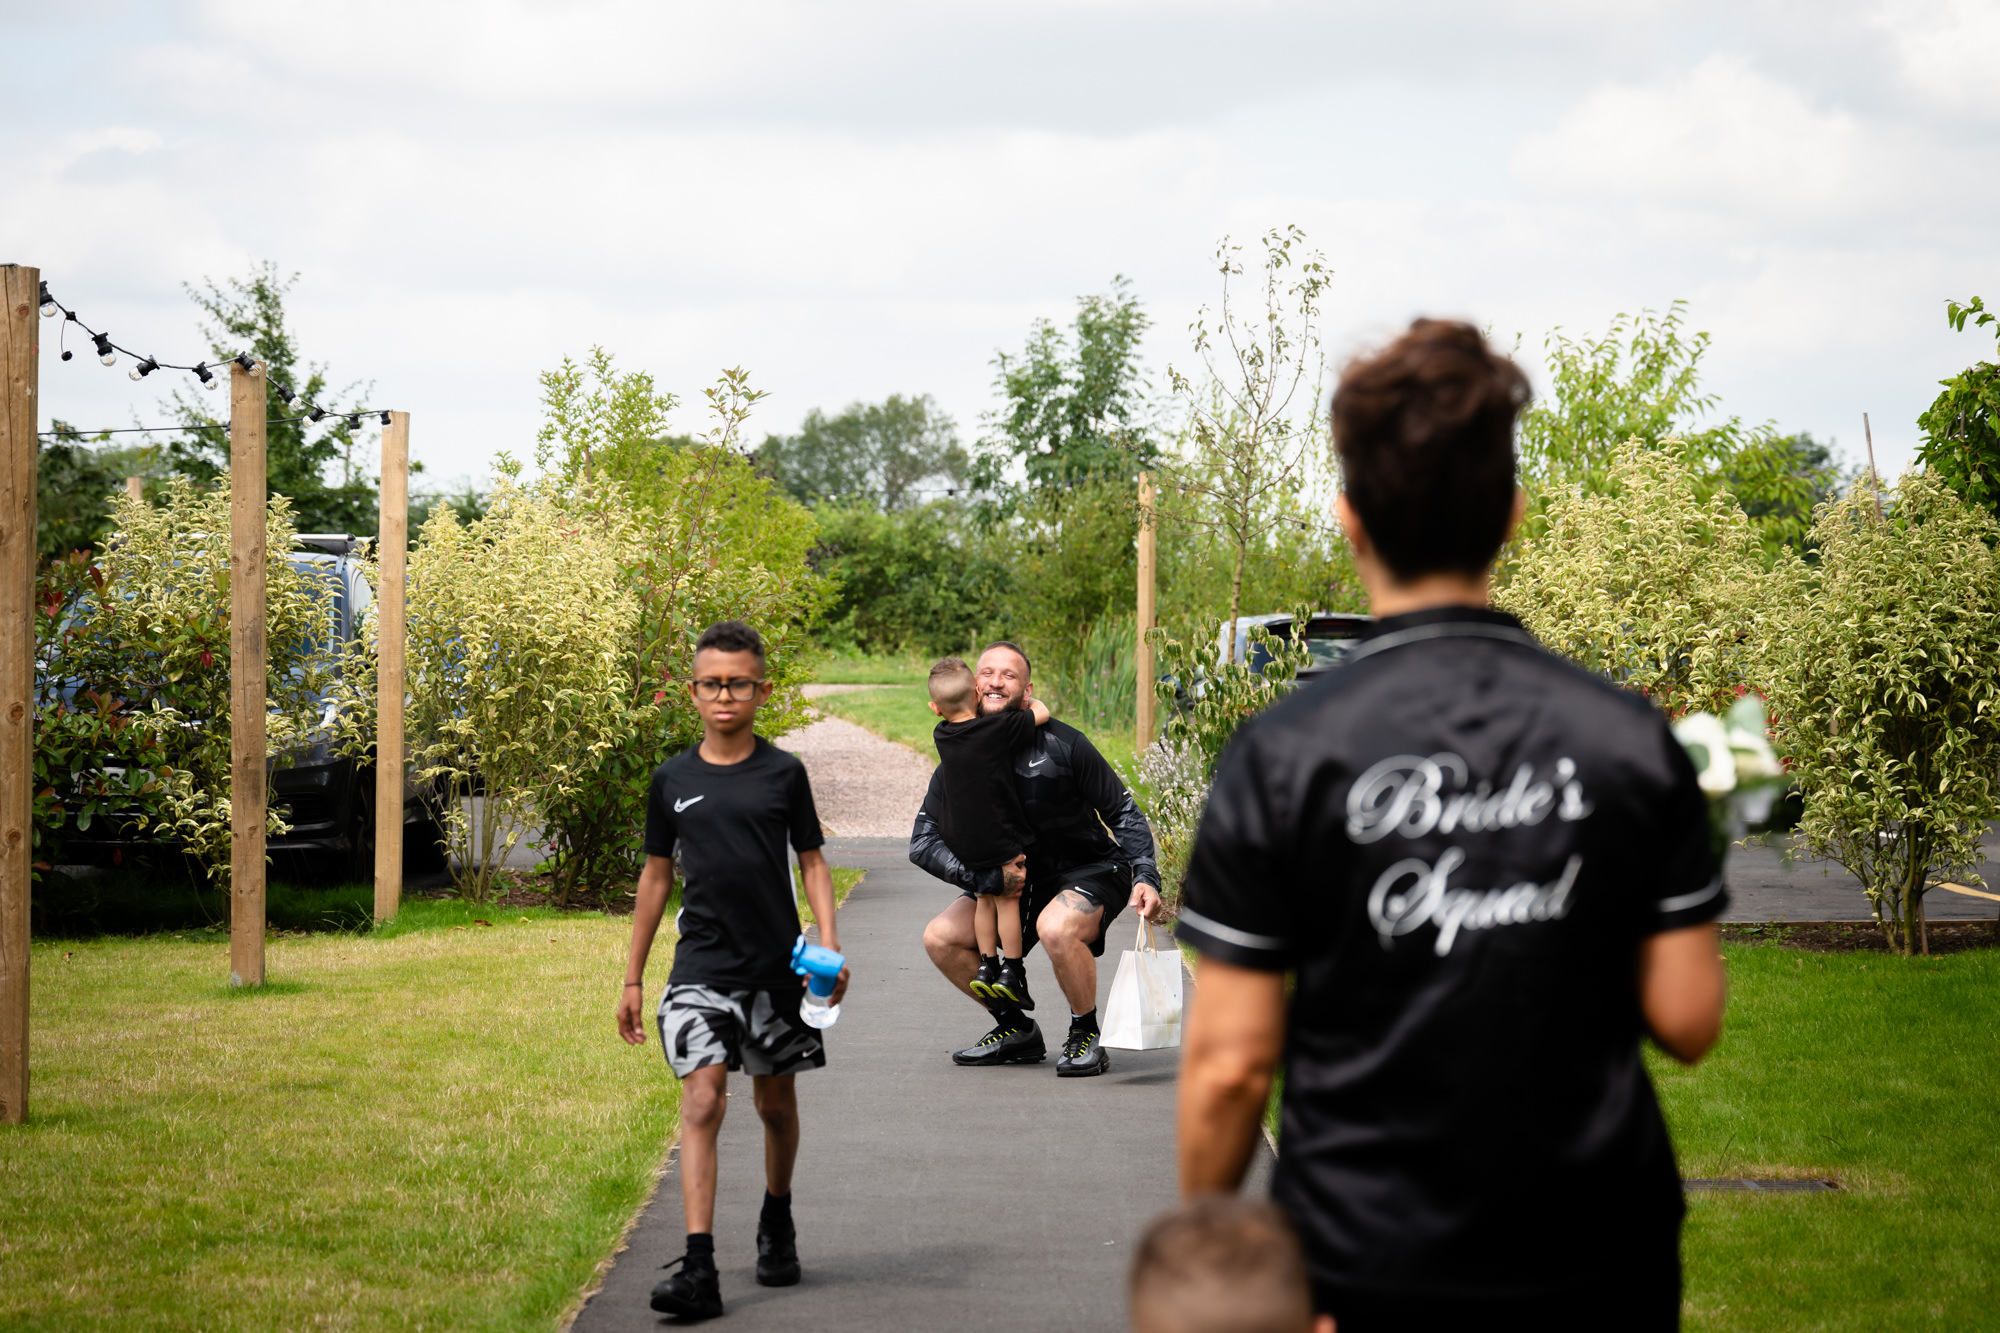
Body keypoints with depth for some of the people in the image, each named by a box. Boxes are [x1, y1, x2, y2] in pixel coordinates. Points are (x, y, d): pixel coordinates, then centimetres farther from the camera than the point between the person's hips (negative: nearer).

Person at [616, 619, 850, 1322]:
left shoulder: (783, 773, 1)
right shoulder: (672, 779, 5)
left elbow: (811, 861, 6)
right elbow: (656, 875, 12)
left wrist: (829, 944, -9)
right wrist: (632, 979, 14)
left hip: (775, 967, 0)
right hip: (700, 968, 0)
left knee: (776, 1103, 13)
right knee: (702, 1102, -13)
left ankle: (777, 1224, 39)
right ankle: (698, 1269, -20)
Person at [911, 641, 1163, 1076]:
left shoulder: (1062, 745, -18)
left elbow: (1122, 813, -11)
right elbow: (924, 839, -4)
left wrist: (1145, 878, -23)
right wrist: (976, 875, -22)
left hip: (1089, 872, -6)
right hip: (1016, 881, 6)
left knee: (1056, 927, -36)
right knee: (941, 937, -5)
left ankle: (1086, 1037, -13)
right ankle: (1015, 1030, 11)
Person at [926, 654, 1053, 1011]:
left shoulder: (942, 737, 1)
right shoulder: (999, 728, -16)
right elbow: (1042, 714, -7)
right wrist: (1027, 700, 13)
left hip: (963, 841, 5)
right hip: (1000, 835, -5)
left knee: (984, 898, 18)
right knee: (1007, 900, 4)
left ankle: (987, 966, 20)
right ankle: (1011, 972, 6)